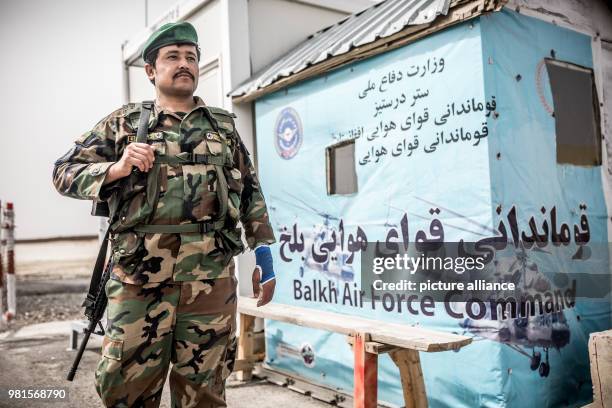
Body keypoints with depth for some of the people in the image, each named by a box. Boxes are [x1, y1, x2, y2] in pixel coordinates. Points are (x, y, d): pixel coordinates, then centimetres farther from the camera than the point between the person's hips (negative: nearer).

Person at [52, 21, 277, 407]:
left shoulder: (224, 125, 16)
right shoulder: (124, 123, 11)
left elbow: (251, 192, 16)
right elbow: (65, 172, 8)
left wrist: (264, 254, 11)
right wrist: (117, 169, -11)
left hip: (211, 279, 1)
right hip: (140, 277, -1)